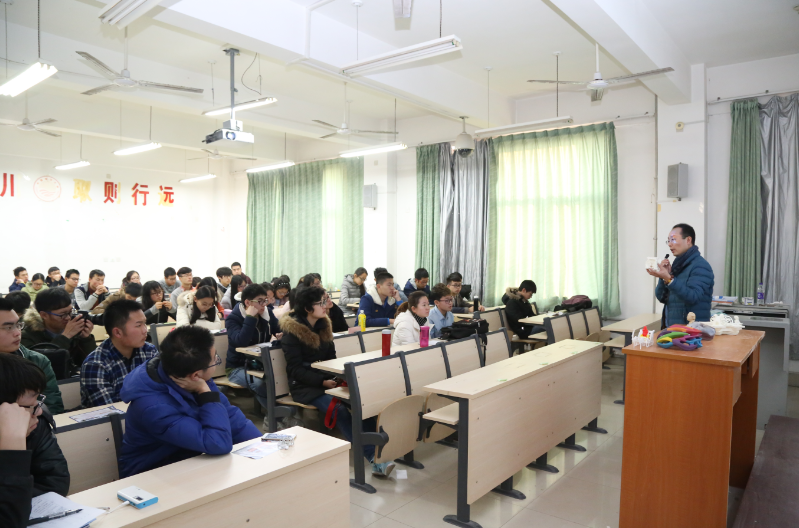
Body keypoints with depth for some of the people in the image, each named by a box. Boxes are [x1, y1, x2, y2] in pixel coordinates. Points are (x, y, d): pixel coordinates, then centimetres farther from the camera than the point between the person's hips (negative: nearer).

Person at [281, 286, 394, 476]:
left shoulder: (323, 325, 12)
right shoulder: (292, 331, -6)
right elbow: (295, 369, -10)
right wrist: (322, 382, -21)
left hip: (327, 380, 5)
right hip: (305, 386, -5)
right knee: (340, 410, -32)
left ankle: (377, 453, -30)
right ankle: (373, 458, -31)